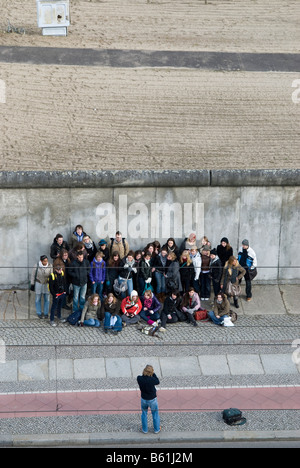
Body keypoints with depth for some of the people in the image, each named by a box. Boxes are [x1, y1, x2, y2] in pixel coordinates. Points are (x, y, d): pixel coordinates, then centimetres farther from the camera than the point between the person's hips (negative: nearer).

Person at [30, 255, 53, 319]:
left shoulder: (50, 266, -9)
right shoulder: (37, 266, -13)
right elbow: (33, 275, -3)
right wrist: (32, 284, 0)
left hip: (47, 284, 1)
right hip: (38, 284, -1)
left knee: (47, 299, 8)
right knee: (38, 299, 9)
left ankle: (46, 313, 23)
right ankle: (39, 313, 24)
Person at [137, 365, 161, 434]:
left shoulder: (139, 378, -25)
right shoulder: (152, 379, -33)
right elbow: (157, 382, -10)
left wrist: (145, 372, -12)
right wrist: (153, 373, -11)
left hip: (143, 399, 2)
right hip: (152, 400, -2)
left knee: (144, 413, 27)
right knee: (155, 414, 23)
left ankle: (144, 429, 41)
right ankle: (156, 429, 40)